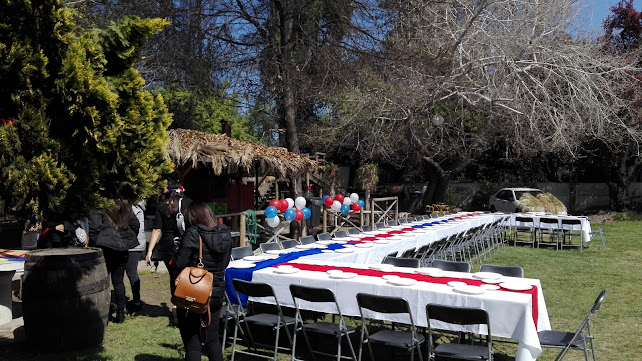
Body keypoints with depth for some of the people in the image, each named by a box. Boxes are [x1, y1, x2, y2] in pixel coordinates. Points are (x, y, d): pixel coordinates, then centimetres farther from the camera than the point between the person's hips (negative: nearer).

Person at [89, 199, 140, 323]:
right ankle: (120, 314, 15)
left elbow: (94, 229, -12)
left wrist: (93, 246, -2)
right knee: (119, 281, 11)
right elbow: (135, 224, 13)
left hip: (105, 248, -5)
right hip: (122, 249, 5)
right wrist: (128, 240, 21)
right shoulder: (124, 206, 9)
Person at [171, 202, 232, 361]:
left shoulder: (192, 234, -17)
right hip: (217, 294, 6)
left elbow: (178, 264, -17)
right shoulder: (226, 234, 1)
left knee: (192, 343, 7)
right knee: (212, 339, 21)